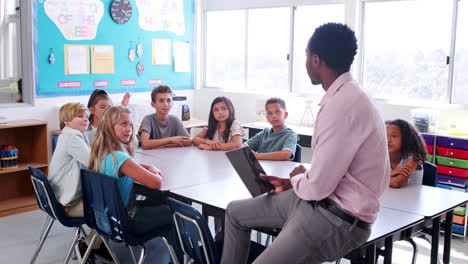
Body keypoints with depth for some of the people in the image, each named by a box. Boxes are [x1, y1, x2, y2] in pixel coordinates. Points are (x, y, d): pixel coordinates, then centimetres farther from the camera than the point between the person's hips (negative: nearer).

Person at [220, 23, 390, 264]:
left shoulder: (342, 105, -27)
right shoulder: (345, 96, 7)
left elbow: (316, 187, -24)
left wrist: (297, 178, -3)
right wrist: (291, 182, 9)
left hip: (337, 219, -10)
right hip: (321, 200, 10)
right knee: (235, 212, 17)